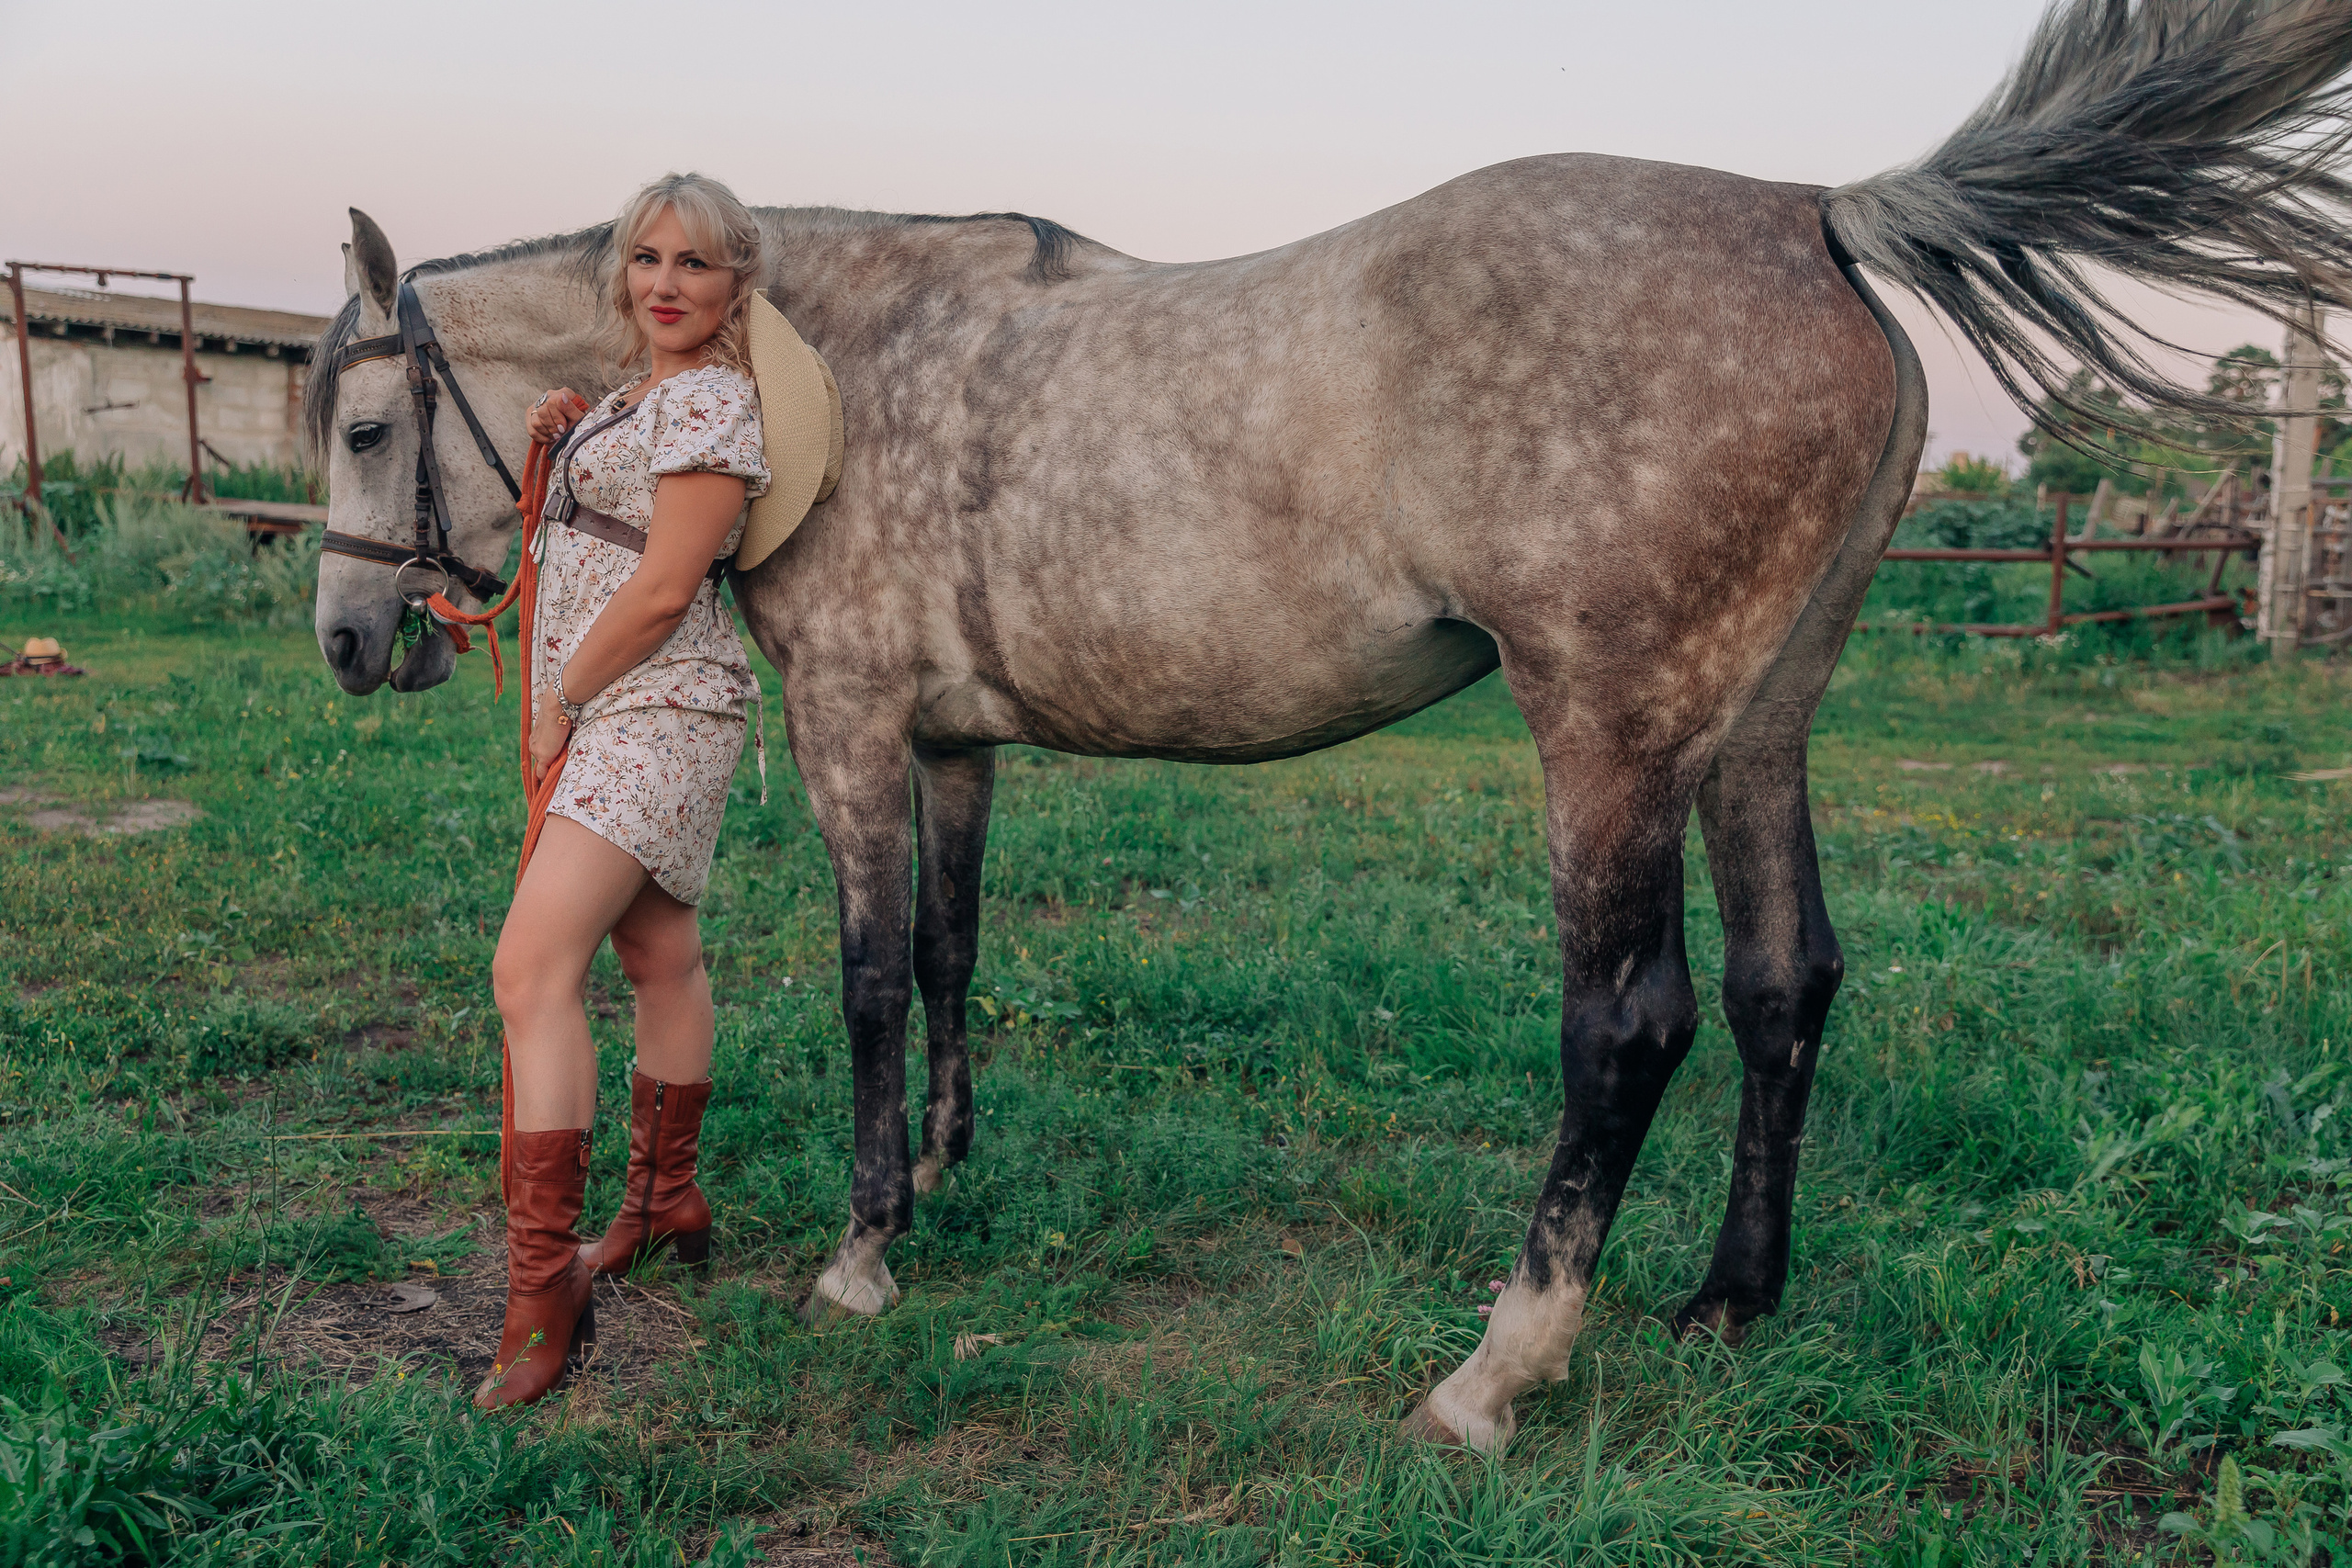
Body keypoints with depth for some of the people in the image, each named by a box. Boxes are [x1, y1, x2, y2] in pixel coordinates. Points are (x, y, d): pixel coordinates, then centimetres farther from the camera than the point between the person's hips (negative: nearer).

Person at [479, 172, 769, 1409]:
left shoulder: (712, 402, -15)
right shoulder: (635, 395, 15)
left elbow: (663, 587, -20)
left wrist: (558, 708, -11)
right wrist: (562, 437, 10)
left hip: (654, 713, -10)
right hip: (610, 714, 10)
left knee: (530, 973, -17)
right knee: (658, 959, 18)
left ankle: (544, 1297, -14)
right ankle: (666, 1206, 32)